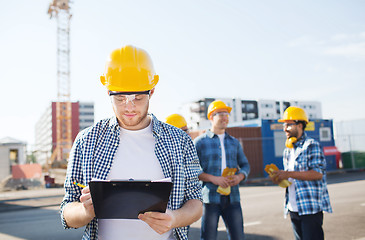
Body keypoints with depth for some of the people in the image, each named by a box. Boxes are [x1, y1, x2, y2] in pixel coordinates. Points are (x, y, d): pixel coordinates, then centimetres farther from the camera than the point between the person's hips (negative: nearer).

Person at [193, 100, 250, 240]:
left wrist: (240, 177, -2)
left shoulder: (234, 142, 16)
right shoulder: (200, 142, 3)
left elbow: (245, 165, 20)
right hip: (210, 198, -4)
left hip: (232, 198, 4)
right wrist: (213, 179, -15)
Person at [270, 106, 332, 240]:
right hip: (293, 208, 8)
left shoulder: (311, 145, -8)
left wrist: (288, 174, -21)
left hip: (311, 207, -8)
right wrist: (280, 177, 0)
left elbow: (318, 173, -18)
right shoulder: (287, 150, 16)